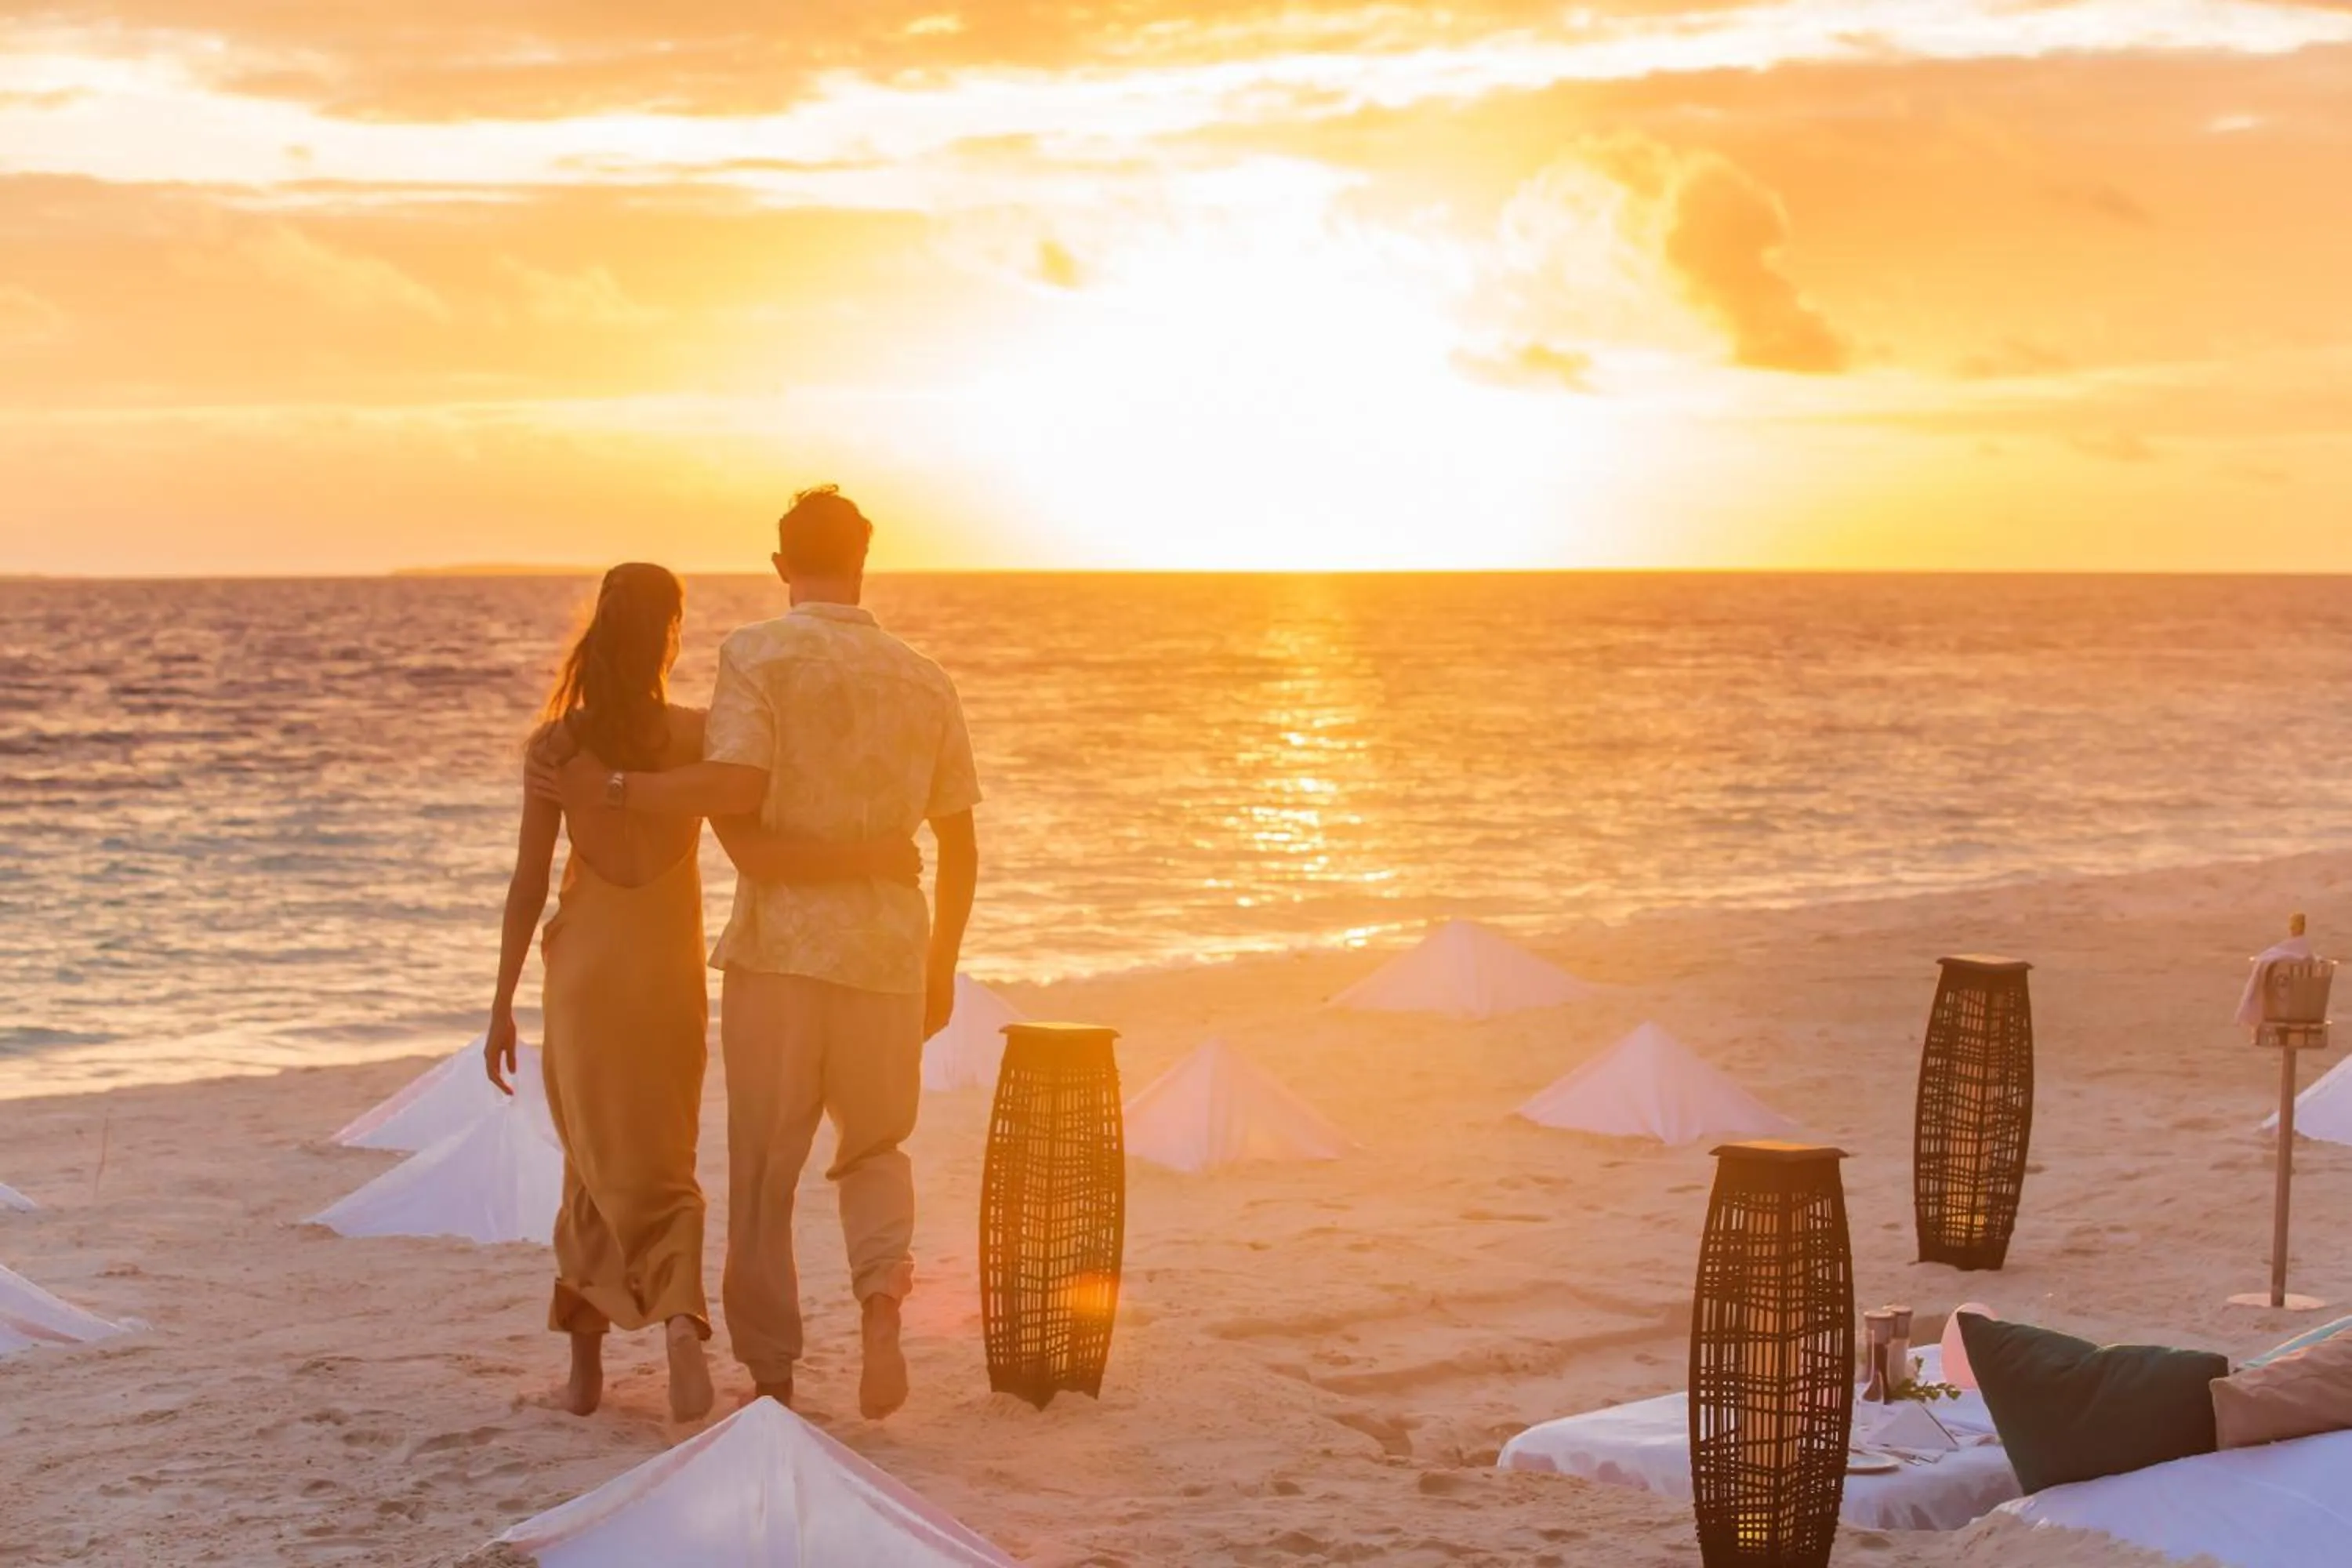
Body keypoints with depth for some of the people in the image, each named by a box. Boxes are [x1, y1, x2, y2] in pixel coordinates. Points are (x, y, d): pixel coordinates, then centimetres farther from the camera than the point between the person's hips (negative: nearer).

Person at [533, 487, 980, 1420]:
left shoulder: (758, 656, -6)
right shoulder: (924, 681, 8)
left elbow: (734, 786, -21)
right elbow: (959, 844, 10)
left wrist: (610, 787, -9)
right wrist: (941, 968, 20)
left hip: (779, 942, -3)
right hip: (886, 951, 3)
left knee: (763, 1170, 9)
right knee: (875, 1149, 19)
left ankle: (770, 1373, 13)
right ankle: (881, 1297, -8)